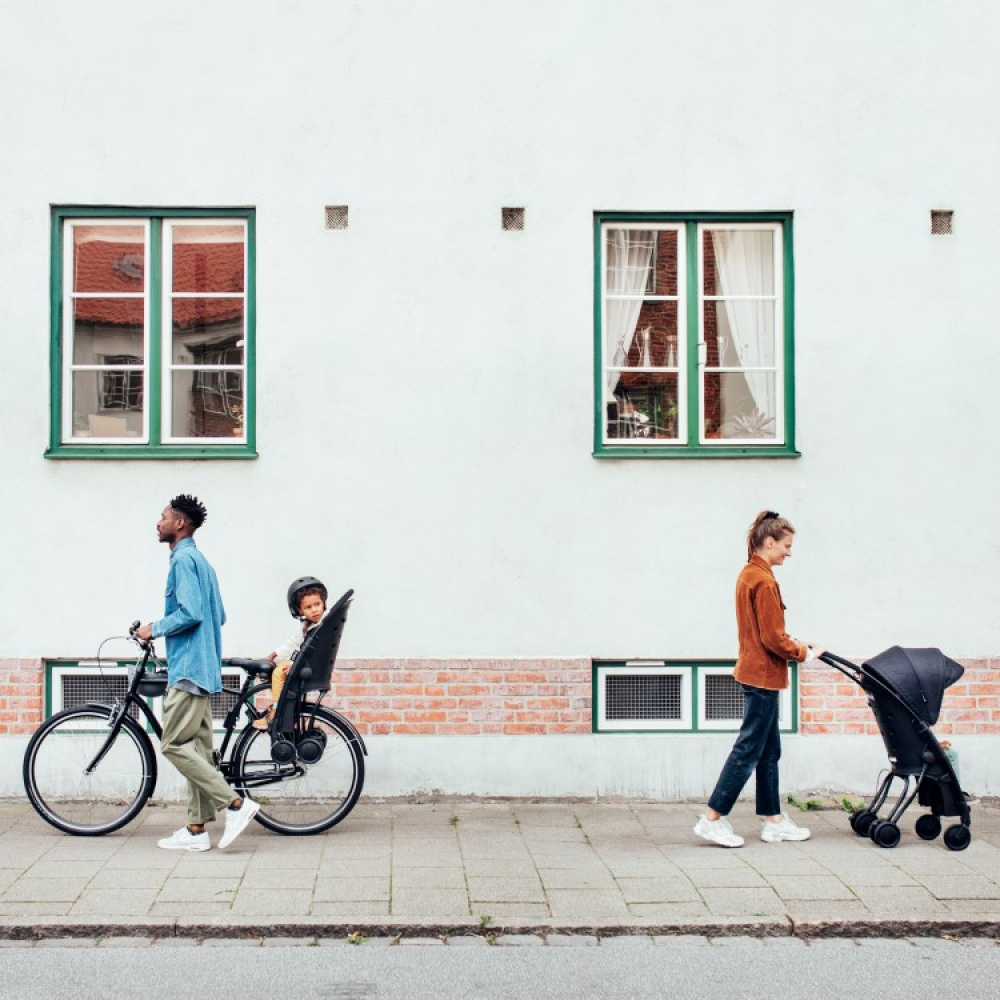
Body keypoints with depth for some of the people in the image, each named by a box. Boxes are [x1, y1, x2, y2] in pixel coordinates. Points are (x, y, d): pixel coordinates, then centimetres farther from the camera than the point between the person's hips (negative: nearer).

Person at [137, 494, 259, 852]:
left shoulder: (183, 559, -12)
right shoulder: (200, 561, 19)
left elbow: (189, 613, -23)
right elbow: (219, 616, 22)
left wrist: (155, 628, -9)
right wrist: (163, 628, 25)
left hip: (188, 668, -10)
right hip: (203, 668, 10)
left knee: (174, 745, -10)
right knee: (197, 748, 9)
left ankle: (236, 804, -10)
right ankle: (196, 829, 12)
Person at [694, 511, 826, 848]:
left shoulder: (749, 574, 12)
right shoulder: (763, 580, -18)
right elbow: (773, 638, -19)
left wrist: (792, 643, 11)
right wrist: (802, 652, -5)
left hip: (755, 670, 10)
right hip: (763, 675, -10)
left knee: (769, 750, 14)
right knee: (749, 749, -4)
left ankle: (774, 820, 20)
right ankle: (713, 819, 1)